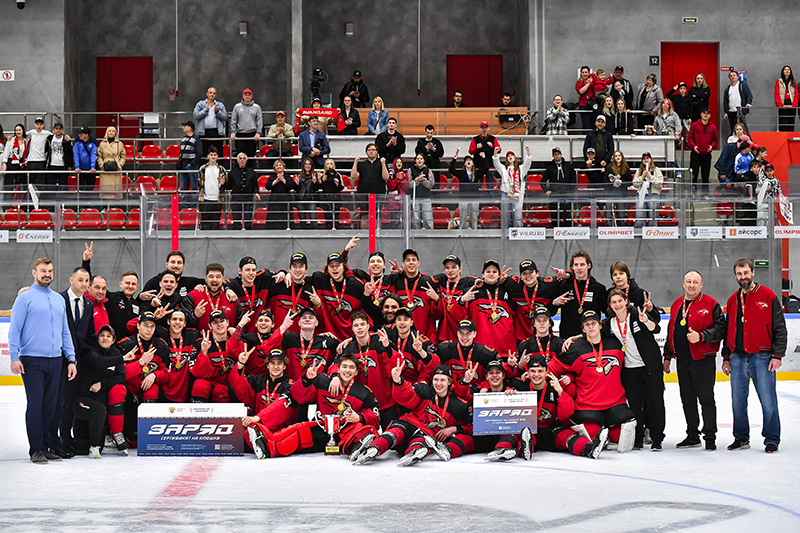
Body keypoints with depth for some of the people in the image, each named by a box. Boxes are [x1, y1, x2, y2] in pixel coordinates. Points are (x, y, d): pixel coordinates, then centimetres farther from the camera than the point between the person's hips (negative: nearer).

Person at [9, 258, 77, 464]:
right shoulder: (25, 298, 0)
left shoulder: (59, 300, 16)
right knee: (35, 404, -6)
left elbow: (65, 332, 19)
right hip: (32, 360, -5)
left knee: (51, 405, 5)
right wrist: (14, 357, -12)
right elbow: (14, 329, -4)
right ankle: (36, 449, 0)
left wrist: (71, 359, 12)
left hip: (55, 361, 5)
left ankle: (49, 445, 11)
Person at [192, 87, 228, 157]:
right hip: (204, 132, -1)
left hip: (217, 132, 1)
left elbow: (225, 117, 6)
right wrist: (206, 109, -10)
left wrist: (217, 112, -10)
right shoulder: (200, 104, 12)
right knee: (204, 154, -2)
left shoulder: (220, 105, 15)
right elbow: (195, 116, -1)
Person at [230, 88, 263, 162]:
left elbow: (260, 121, 4)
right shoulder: (237, 107, 10)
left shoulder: (256, 107, 9)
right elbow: (233, 121, 8)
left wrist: (258, 133, -8)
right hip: (240, 135, 0)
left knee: (251, 155, 0)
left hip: (252, 135, 0)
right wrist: (233, 132, -4)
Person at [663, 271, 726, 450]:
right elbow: (670, 332, 22)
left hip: (703, 360, -6)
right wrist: (667, 356, 19)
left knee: (706, 398, -4)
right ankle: (692, 436, 21)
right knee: (687, 400, 11)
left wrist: (701, 336, -22)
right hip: (682, 360, 6)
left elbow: (720, 328, -10)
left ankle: (710, 437, 2)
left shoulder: (710, 304, -4)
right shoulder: (676, 305, 15)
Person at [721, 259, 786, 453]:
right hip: (737, 358, 5)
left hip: (761, 357, -5)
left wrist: (777, 355, -9)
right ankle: (741, 438, 17)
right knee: (738, 401, 6)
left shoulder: (768, 296, 0)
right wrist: (726, 357, 16)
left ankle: (772, 440, 3)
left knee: (768, 400, -5)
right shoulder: (732, 300, 15)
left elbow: (779, 328, -2)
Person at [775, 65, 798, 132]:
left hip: (792, 106, 3)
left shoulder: (793, 82, 14)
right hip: (782, 108, -3)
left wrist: (793, 105, -7)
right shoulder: (779, 81, 7)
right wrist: (781, 105, -11)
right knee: (783, 127, -13)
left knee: (791, 127, 0)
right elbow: (776, 95, 0)